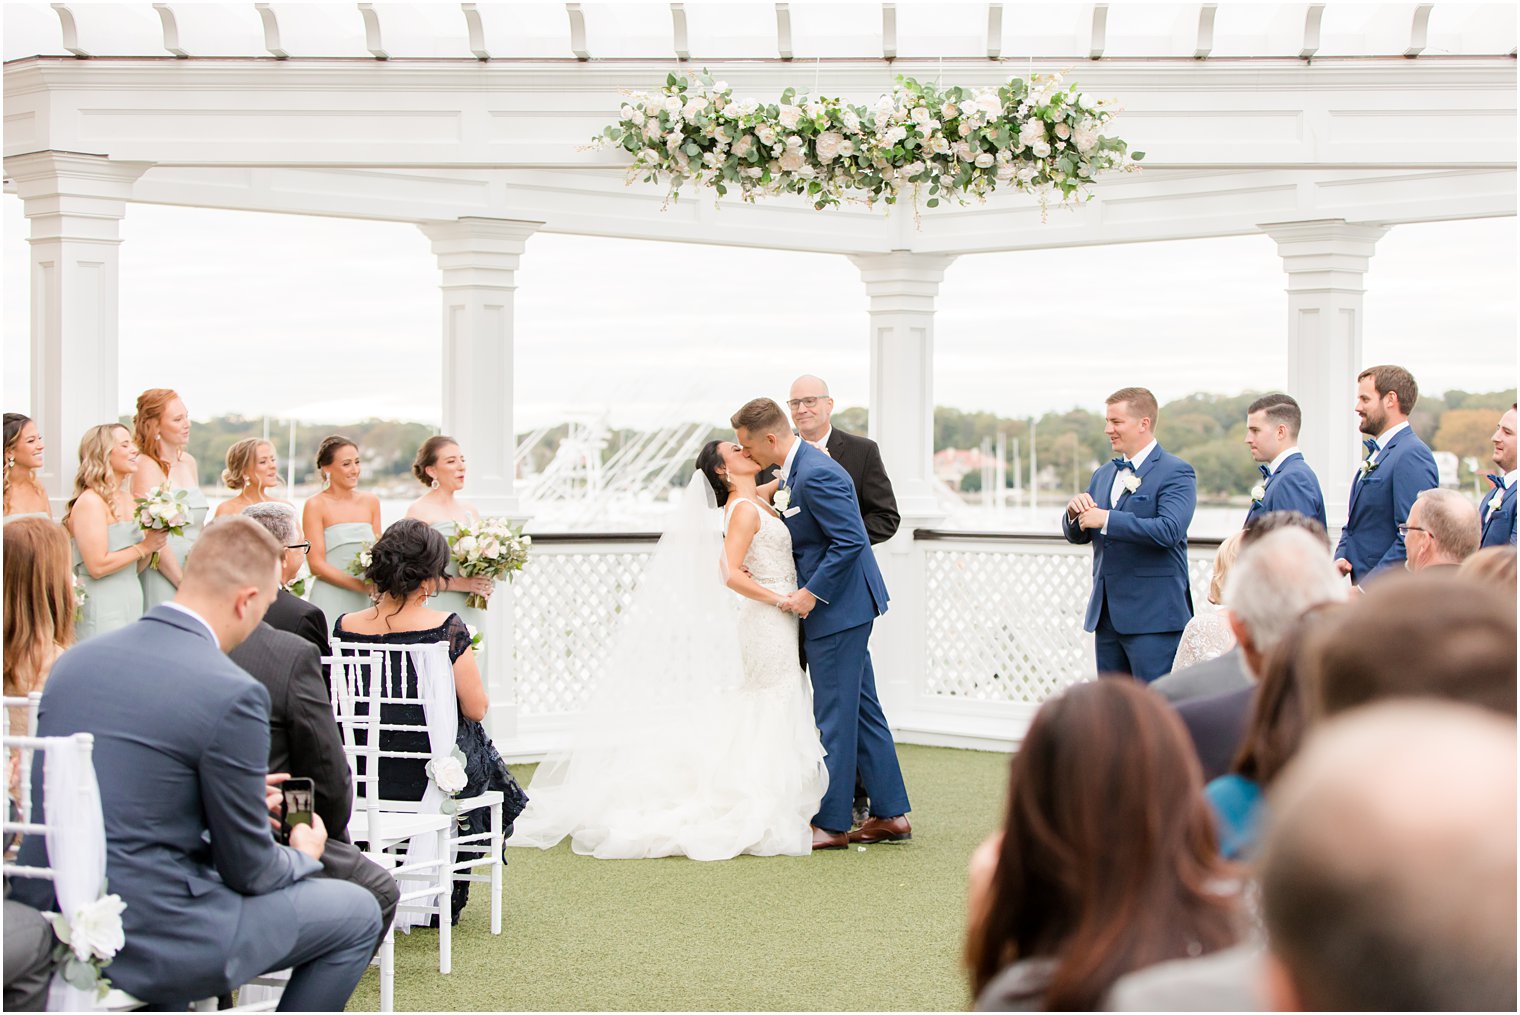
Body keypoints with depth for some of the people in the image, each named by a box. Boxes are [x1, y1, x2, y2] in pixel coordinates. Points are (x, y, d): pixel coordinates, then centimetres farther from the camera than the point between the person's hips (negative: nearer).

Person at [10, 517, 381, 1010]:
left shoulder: (75, 659, 4)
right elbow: (247, 870, -8)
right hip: (149, 944, -8)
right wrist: (304, 856, 15)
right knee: (357, 913, 12)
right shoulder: (231, 694, -17)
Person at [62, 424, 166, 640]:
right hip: (102, 612, -8)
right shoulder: (90, 502, -12)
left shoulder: (127, 499, 13)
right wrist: (143, 547, -12)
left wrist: (153, 544, -1)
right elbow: (98, 566, -20)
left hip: (131, 605, 8)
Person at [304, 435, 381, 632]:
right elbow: (316, 564, -8)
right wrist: (364, 586, -14)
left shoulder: (371, 502, 12)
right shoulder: (316, 506, -3)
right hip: (329, 603, -4)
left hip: (364, 602, 4)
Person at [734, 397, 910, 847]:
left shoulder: (816, 474, -21)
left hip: (836, 608, -11)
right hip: (846, 607, 11)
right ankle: (891, 814, 20)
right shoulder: (794, 470, 10)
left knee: (834, 717, -3)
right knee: (861, 709, 14)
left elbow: (851, 539, -24)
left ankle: (831, 823, 5)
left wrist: (812, 593, -20)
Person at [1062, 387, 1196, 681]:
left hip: (1152, 616, -8)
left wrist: (1106, 519, -21)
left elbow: (1170, 529, -23)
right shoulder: (1104, 474, 17)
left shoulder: (1176, 473, -7)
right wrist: (1075, 513, -5)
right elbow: (1077, 534, 18)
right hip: (1107, 615, 8)